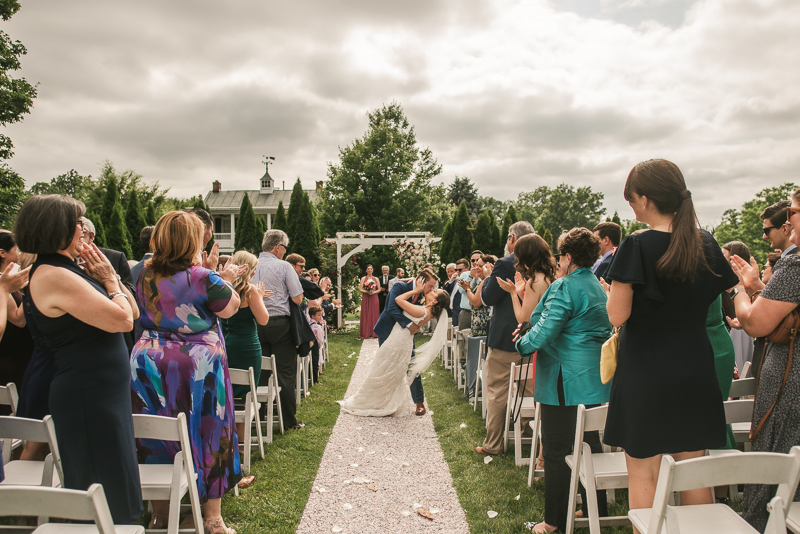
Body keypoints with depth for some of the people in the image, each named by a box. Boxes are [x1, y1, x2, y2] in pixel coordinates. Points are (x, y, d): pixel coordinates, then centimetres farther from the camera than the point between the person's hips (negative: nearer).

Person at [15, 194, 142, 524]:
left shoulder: (69, 270, 10)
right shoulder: (52, 276, -19)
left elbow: (133, 312, 12)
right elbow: (122, 320, -23)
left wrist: (108, 277, 1)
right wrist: (110, 280, -8)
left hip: (105, 391, 9)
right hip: (88, 397, -9)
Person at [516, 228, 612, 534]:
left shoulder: (564, 287, -16)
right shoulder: (598, 287, 13)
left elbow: (544, 331, -22)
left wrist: (522, 345, -2)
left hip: (565, 381, -9)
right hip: (594, 379, 9)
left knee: (556, 450, 1)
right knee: (589, 444, 17)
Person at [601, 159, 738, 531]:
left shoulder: (637, 247, -16)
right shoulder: (707, 245, 2)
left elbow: (617, 316, -15)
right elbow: (714, 299, 10)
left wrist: (610, 290, 4)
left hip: (644, 375, -5)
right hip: (695, 374, 6)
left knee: (643, 475, 7)